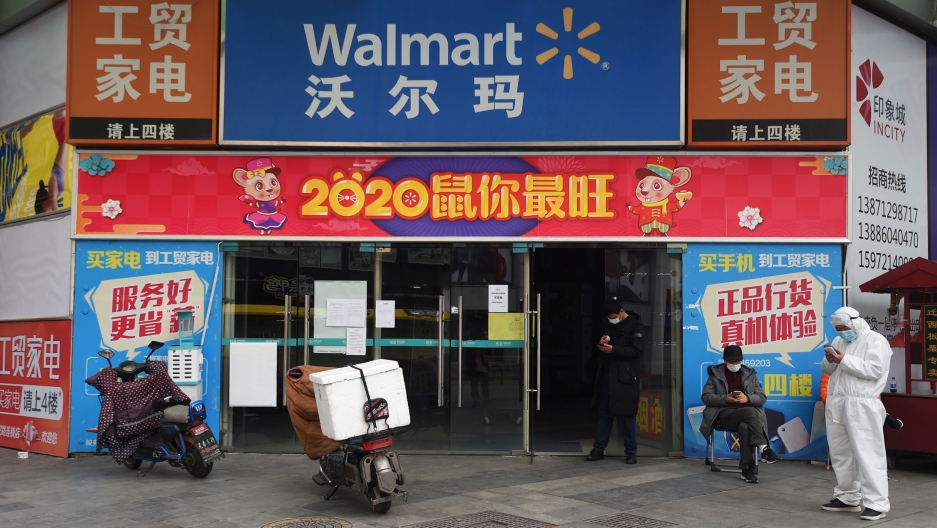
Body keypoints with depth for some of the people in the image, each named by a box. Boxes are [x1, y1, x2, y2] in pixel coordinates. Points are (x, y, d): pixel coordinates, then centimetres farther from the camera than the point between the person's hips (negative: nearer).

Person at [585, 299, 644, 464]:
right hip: (606, 375, 6)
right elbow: (600, 346, 21)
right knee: (604, 413, 10)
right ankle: (598, 449, 16)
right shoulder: (607, 324, 11)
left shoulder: (635, 326, -8)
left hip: (625, 377, -6)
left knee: (627, 415, -1)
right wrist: (600, 343, -2)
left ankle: (631, 452, 9)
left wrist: (613, 349, -21)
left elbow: (636, 350, -16)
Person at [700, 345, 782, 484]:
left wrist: (747, 398, -11)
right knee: (750, 411, -36)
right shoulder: (716, 374, 11)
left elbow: (762, 397, 10)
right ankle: (764, 449, -42)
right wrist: (725, 399, -14)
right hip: (726, 415, -2)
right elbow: (706, 397, 2)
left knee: (744, 427, -38)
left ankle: (747, 469, -40)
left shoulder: (750, 374, 16)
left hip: (747, 415, 2)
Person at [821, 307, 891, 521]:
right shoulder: (839, 341, 18)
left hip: (862, 406, -7)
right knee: (840, 453, 11)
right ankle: (847, 497, 20)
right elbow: (827, 369, 19)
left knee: (867, 454, -8)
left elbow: (874, 370, -16)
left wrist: (844, 359, -16)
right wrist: (830, 360, -3)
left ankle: (876, 503, -5)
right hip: (836, 404, 7)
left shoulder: (876, 340, -4)